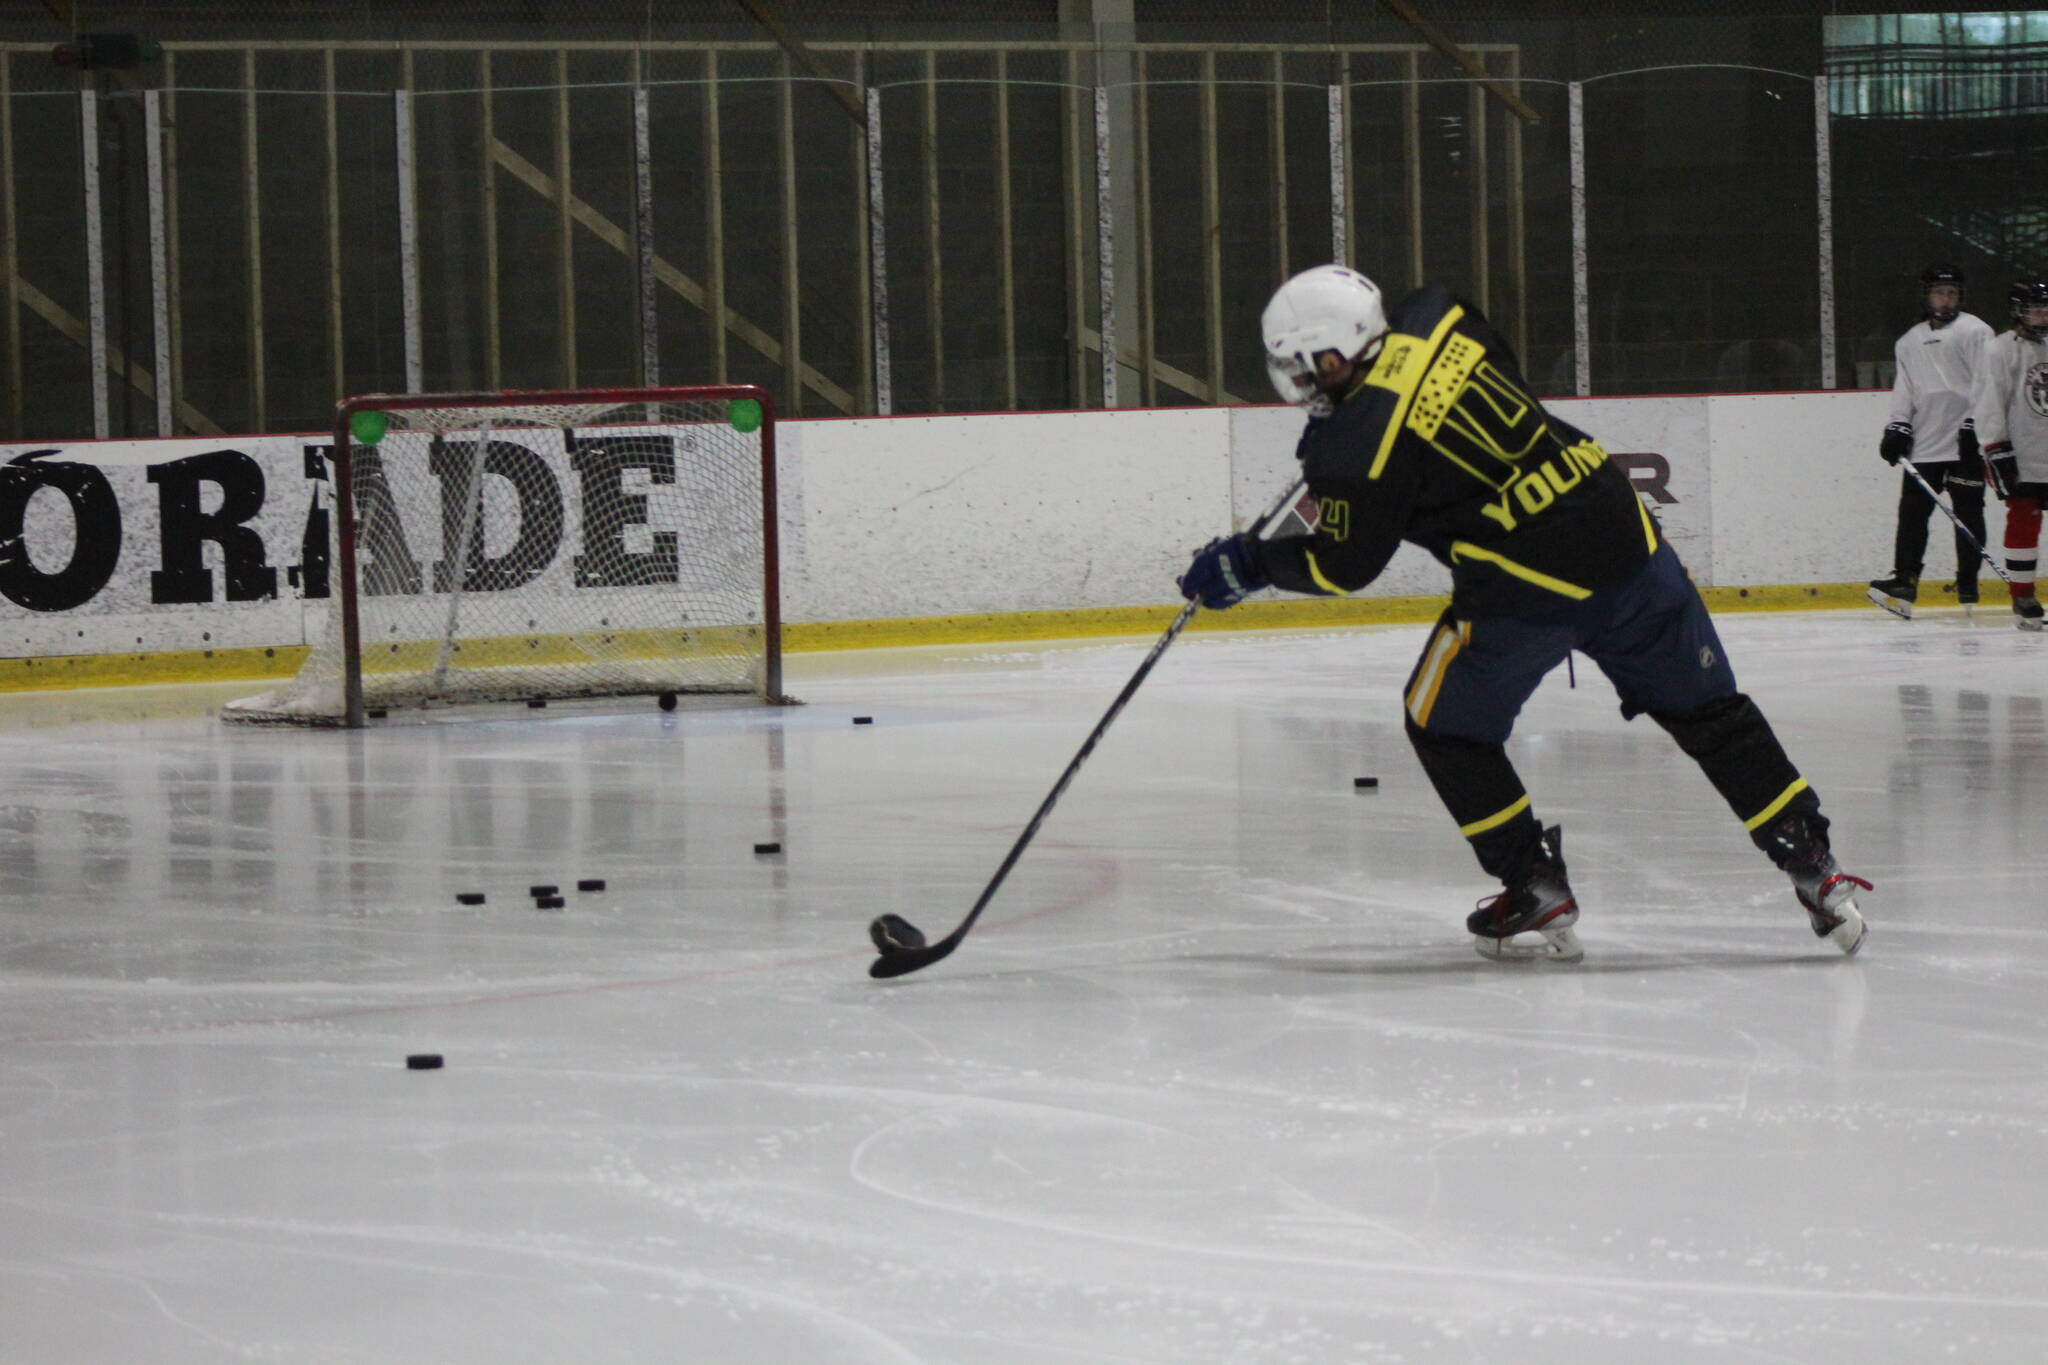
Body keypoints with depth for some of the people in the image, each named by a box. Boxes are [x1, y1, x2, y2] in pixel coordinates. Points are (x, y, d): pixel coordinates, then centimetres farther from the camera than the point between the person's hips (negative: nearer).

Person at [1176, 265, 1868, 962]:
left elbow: (1342, 565, -2)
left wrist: (1249, 563, 14)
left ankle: (1540, 893, 13)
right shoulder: (1434, 319, 5)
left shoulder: (1361, 445, -13)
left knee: (1445, 728, 16)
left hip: (1524, 590, -7)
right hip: (1625, 532, 7)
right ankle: (1814, 868, 13)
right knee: (1708, 713, 16)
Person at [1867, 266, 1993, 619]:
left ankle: (1968, 585, 2)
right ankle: (1904, 582, -2)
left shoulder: (1974, 331, 0)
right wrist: (1897, 428, 8)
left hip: (1963, 443, -5)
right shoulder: (1909, 342, 19)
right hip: (1923, 444, 5)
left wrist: (1975, 426, -14)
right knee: (1912, 510, -1)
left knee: (1968, 513, -2)